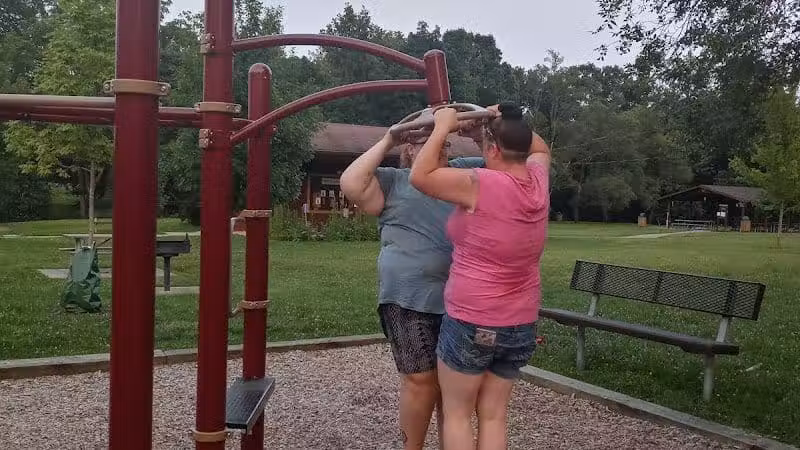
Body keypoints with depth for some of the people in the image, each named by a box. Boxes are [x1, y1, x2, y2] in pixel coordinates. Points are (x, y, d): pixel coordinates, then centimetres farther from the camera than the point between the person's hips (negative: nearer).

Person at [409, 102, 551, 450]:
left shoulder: (481, 184, -19)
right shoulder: (538, 180, 0)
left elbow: (420, 176, -13)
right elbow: (541, 149, 23)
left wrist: (442, 127, -5)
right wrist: (512, 123, 14)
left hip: (471, 323, -6)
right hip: (521, 325, 6)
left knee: (456, 413, 10)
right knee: (494, 415, 13)